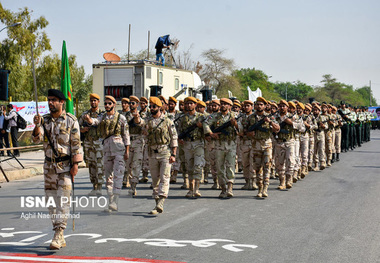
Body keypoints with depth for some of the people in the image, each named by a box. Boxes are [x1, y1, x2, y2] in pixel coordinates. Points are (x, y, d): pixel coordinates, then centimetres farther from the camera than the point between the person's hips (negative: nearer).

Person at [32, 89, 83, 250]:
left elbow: (76, 144, -5)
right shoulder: (44, 120, 7)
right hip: (49, 165, 5)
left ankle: (58, 235, -14)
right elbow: (37, 139, -6)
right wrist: (37, 125, -25)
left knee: (63, 199, -12)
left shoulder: (71, 120, -4)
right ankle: (59, 237, 15)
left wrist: (75, 164, -11)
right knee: (51, 199, 7)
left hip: (66, 165, -5)